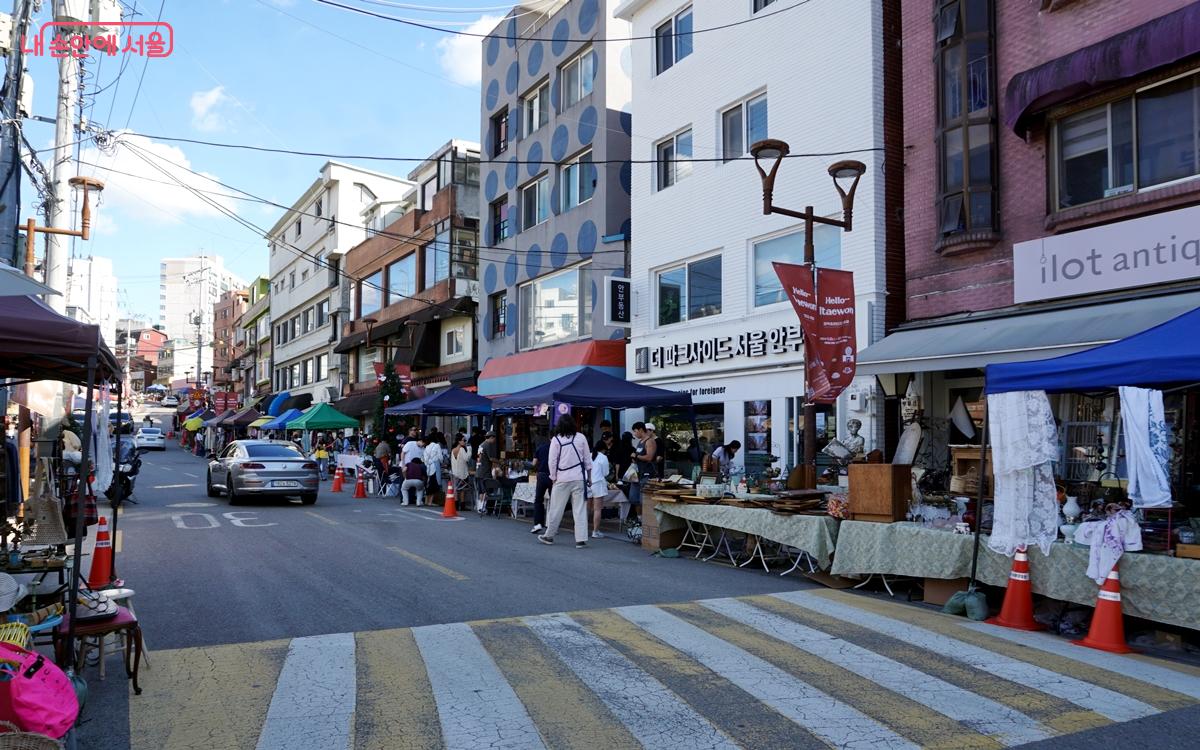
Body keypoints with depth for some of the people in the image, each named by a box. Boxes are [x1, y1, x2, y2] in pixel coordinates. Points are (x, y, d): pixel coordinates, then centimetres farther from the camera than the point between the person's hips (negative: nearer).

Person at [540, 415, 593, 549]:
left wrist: (553, 477, 9)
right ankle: (581, 539, 1)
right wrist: (589, 475, 15)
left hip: (562, 479, -1)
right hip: (579, 478, 1)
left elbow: (552, 461, -3)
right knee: (580, 509, 3)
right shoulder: (581, 438, 1)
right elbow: (588, 459, 5)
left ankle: (549, 536, 22)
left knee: (556, 508, 9)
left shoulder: (556, 440, -5)